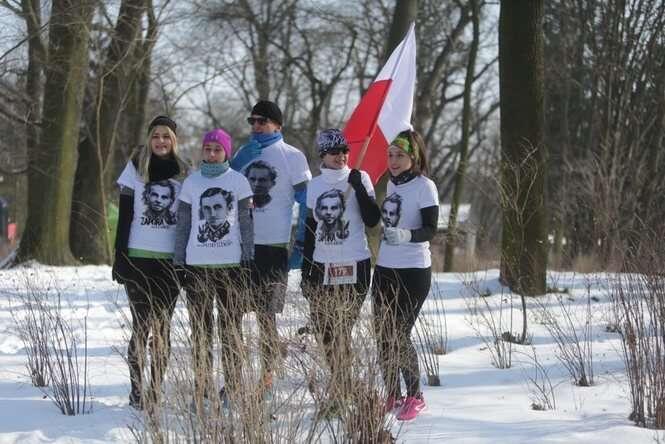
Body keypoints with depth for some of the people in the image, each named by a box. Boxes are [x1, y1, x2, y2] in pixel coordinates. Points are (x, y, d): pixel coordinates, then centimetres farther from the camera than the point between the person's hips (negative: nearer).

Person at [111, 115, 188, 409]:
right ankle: (136, 390, 0)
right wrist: (119, 257, -4)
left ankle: (155, 390, 8)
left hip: (171, 260, 2)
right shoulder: (136, 169, 3)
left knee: (162, 326, 4)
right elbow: (124, 216, 2)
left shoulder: (183, 173, 7)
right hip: (139, 257, -2)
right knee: (142, 325, -4)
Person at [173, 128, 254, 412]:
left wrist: (248, 257, -2)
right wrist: (179, 260, 5)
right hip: (197, 265, 2)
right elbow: (183, 223, 10)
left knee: (231, 328, 2)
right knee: (200, 330, 5)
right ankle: (202, 389, 9)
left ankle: (232, 390, 6)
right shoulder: (191, 182, 8)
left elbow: (246, 221, 4)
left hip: (232, 264, -2)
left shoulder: (238, 181, 4)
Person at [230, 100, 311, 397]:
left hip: (272, 247, -4)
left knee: (266, 316, 1)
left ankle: (267, 378, 9)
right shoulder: (244, 153, 12)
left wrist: (300, 246, -7)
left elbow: (307, 203, -2)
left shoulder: (292, 157, -2)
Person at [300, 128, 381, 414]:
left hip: (354, 265, -4)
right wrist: (305, 271, 13)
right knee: (322, 329, 3)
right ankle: (343, 386, 19)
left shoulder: (359, 179, -1)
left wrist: (359, 188, -18)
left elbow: (372, 220, -8)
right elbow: (311, 228, 15)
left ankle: (337, 395, -2)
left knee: (341, 331, -6)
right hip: (321, 266, 4)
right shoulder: (315, 186, 10)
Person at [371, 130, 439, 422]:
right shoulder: (392, 184, 9)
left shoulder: (425, 187, -10)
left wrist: (406, 235, -35)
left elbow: (430, 230, -19)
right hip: (385, 268, 7)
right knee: (383, 335, 6)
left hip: (413, 271, -7)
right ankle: (392, 396, 17)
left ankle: (415, 397, 7)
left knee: (399, 335, -7)